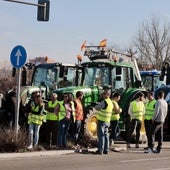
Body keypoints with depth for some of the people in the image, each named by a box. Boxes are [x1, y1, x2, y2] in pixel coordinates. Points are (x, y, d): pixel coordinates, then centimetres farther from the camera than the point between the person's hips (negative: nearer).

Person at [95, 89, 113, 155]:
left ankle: (100, 150, -7)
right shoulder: (111, 102, 11)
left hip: (101, 121, -8)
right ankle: (106, 150, 13)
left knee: (101, 135, -6)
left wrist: (97, 106, 9)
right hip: (107, 121, 8)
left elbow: (96, 107, -10)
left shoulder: (104, 102, -18)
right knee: (106, 135, 12)